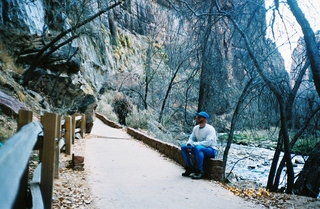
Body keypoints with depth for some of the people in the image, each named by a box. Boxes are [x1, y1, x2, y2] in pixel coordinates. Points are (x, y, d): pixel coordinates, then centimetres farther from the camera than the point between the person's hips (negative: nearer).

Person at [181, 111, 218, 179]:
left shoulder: (210, 129, -18)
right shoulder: (195, 128, 5)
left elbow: (208, 143, -28)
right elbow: (191, 138, 8)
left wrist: (194, 144, -30)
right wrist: (189, 144, -17)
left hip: (211, 150, -8)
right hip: (199, 147, 8)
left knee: (198, 148, -38)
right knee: (183, 147, -6)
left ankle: (200, 171, -26)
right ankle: (190, 168, 1)